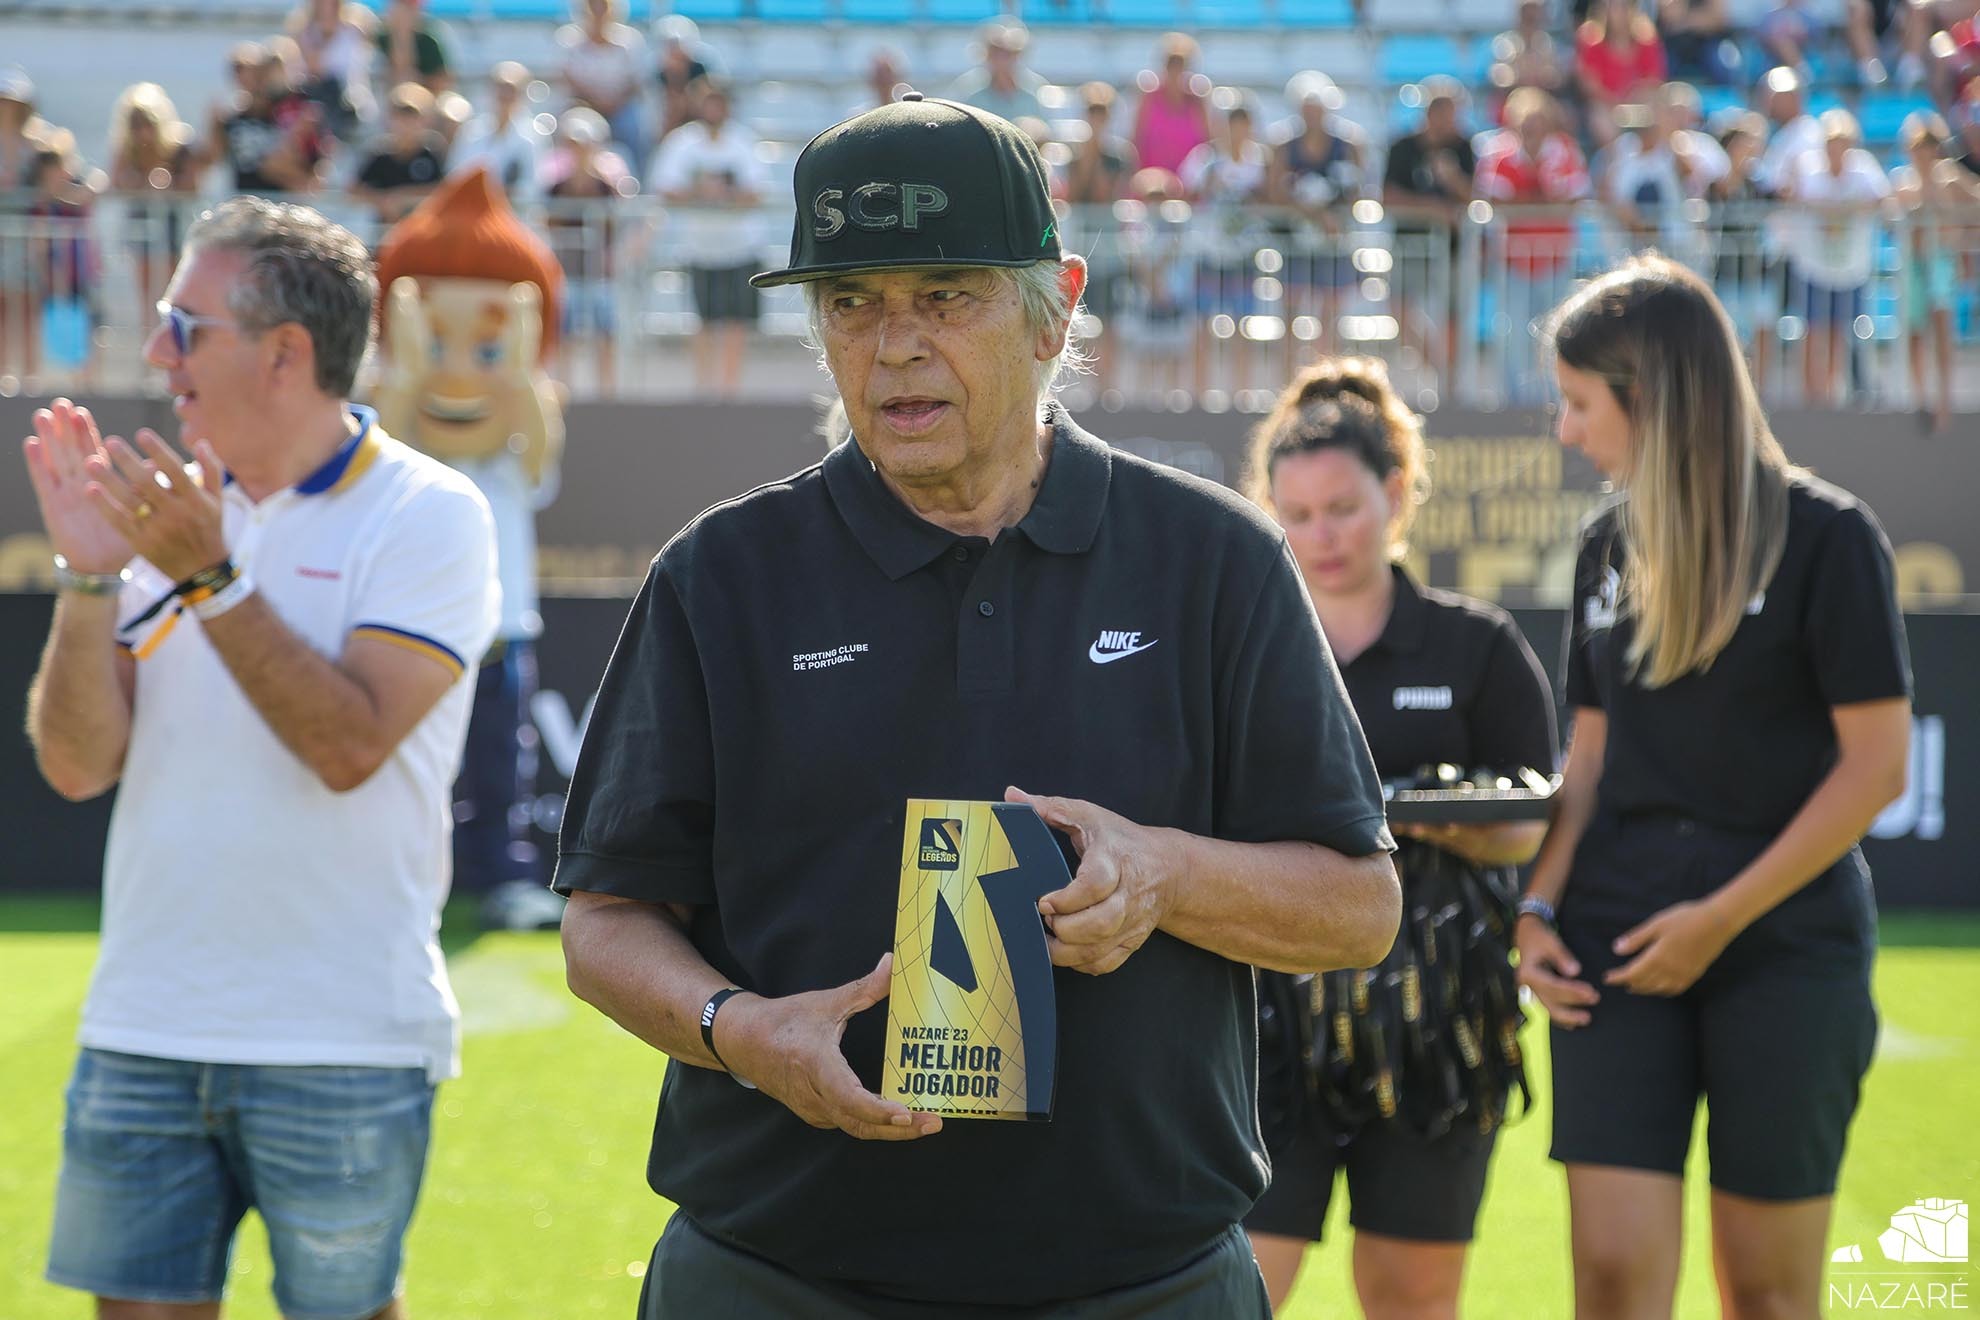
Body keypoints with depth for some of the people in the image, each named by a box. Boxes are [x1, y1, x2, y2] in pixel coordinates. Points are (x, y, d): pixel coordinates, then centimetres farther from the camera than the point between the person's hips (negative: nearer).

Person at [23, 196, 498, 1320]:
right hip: (145, 1028, 5)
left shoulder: (425, 514, -5)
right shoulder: (175, 508, 10)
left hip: (340, 1045, -5)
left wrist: (209, 577, -18)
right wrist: (90, 575, -8)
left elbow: (351, 746, -18)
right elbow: (80, 764, 4)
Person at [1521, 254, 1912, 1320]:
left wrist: (1723, 918, -13)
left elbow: (1876, 767, -9)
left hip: (1788, 944, -4)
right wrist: (1537, 908, 1)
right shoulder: (1610, 546, 11)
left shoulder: (1824, 536, -6)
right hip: (1619, 946, 4)